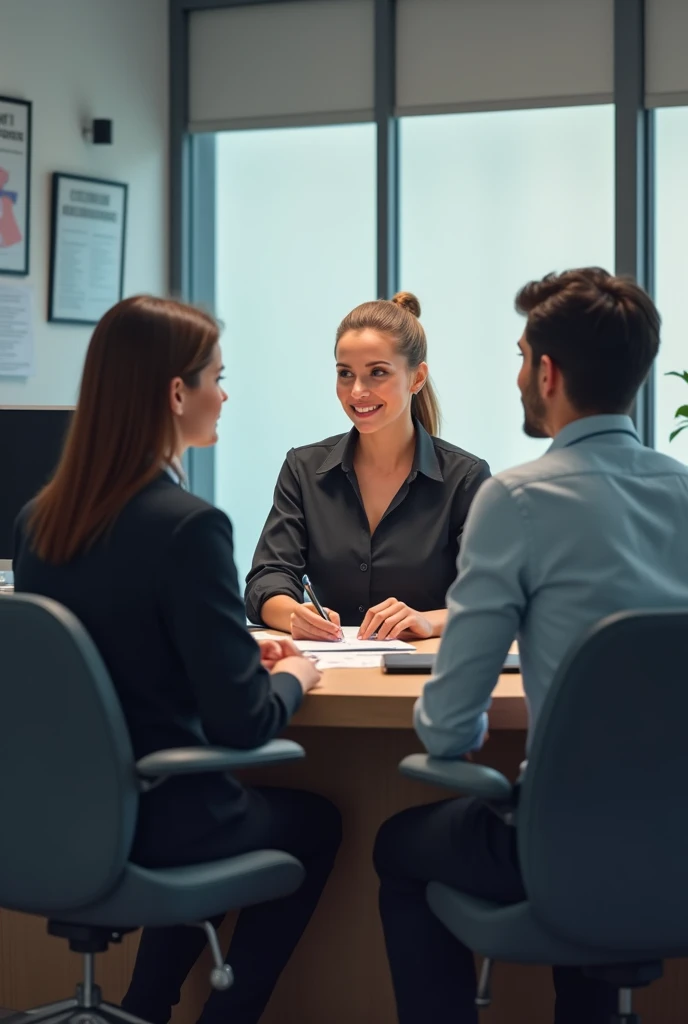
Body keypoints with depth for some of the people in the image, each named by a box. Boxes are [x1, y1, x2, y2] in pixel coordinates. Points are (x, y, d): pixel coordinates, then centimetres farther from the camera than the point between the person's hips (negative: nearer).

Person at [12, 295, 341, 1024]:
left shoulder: (37, 520, -2)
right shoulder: (188, 526, -23)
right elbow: (242, 724, -20)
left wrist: (242, 657, 15)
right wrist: (291, 677, 1)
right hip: (157, 824, -6)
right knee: (313, 820, 25)